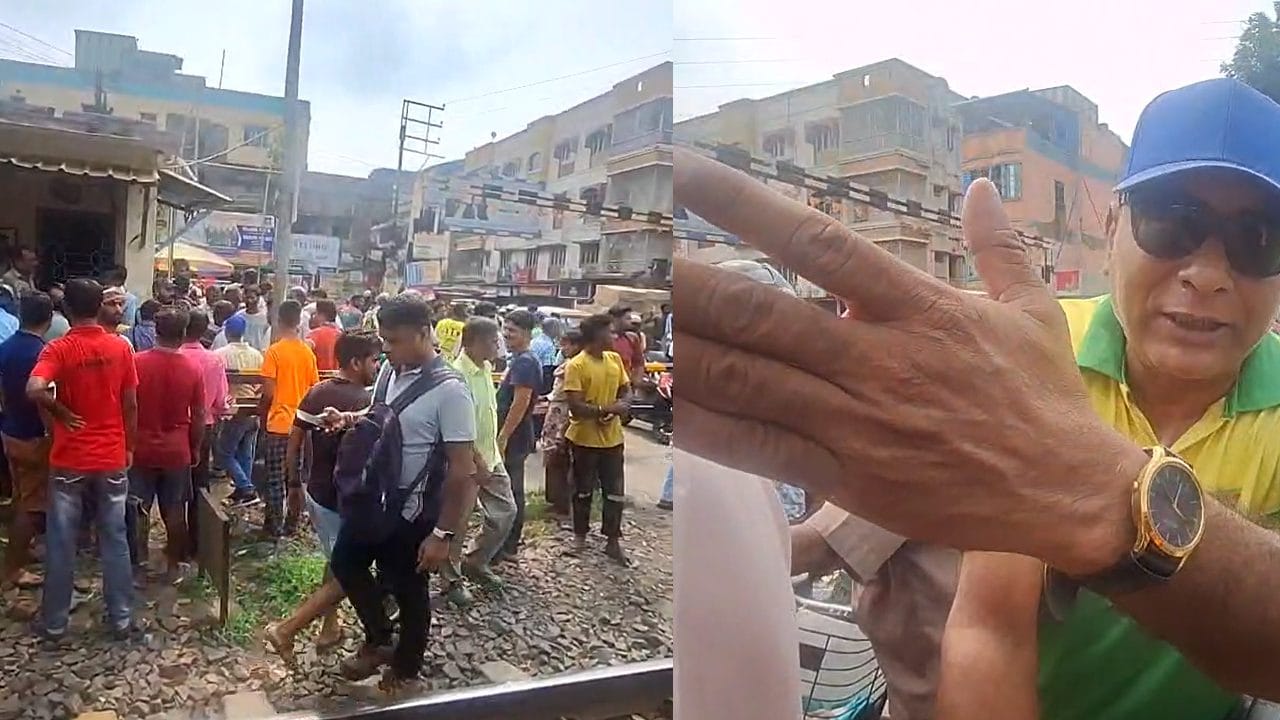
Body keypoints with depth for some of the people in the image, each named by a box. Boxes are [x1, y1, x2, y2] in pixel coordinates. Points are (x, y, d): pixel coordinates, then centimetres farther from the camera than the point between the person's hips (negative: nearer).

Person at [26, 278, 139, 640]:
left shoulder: (58, 349, -11)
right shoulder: (121, 348, -4)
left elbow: (34, 390, -29)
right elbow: (130, 405, 0)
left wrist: (62, 413, -10)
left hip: (69, 460, -2)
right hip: (112, 458, 2)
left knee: (61, 542, 10)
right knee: (114, 540, 10)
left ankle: (55, 622, 21)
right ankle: (121, 618, 16)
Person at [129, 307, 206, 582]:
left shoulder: (136, 362, -10)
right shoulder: (194, 367, -9)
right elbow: (199, 416, -4)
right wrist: (196, 449, 9)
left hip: (141, 448, 0)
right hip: (177, 450, 0)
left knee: (138, 509, 13)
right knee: (174, 510, 10)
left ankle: (136, 563, 21)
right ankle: (174, 565, 20)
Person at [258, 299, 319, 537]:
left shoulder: (274, 351, -11)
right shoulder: (308, 352, 2)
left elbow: (269, 392, -13)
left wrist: (261, 411, 6)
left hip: (279, 423, -4)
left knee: (276, 478, 5)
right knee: (297, 477, 12)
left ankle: (275, 525, 11)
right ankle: (292, 523, 19)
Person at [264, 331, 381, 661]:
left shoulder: (316, 392, 2)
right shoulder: (364, 402, -22)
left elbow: (293, 442, 7)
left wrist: (293, 483, 17)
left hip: (316, 492, 8)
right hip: (345, 501, -8)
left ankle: (329, 628, 33)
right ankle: (286, 630, 5)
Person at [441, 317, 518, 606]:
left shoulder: (485, 368, 5)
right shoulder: (458, 374, -22)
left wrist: (492, 454, 16)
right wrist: (478, 462, -21)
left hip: (491, 456, 9)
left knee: (506, 511, 13)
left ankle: (475, 561, 30)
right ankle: (452, 579, 23)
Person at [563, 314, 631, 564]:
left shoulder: (615, 359, 2)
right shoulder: (576, 365, -17)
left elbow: (626, 391, 10)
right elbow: (575, 406, -21)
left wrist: (621, 406, -12)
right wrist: (607, 408, -24)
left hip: (612, 438, 5)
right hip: (584, 439, -5)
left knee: (615, 492, 8)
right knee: (583, 491, 13)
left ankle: (613, 541, 20)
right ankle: (580, 534, 31)